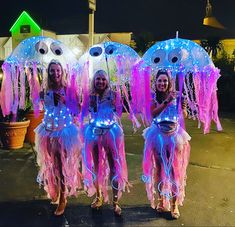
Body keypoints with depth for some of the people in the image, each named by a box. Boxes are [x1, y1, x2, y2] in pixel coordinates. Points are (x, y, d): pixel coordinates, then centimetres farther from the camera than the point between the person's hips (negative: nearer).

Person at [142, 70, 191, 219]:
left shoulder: (176, 96, -1)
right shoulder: (153, 97, -1)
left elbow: (184, 116, 2)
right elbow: (153, 113, -18)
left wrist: (183, 108, -18)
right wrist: (166, 101, -25)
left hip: (173, 134, 0)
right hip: (158, 134, 1)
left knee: (174, 169, 2)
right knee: (159, 168, 9)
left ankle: (175, 204, 14)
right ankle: (161, 200, 27)